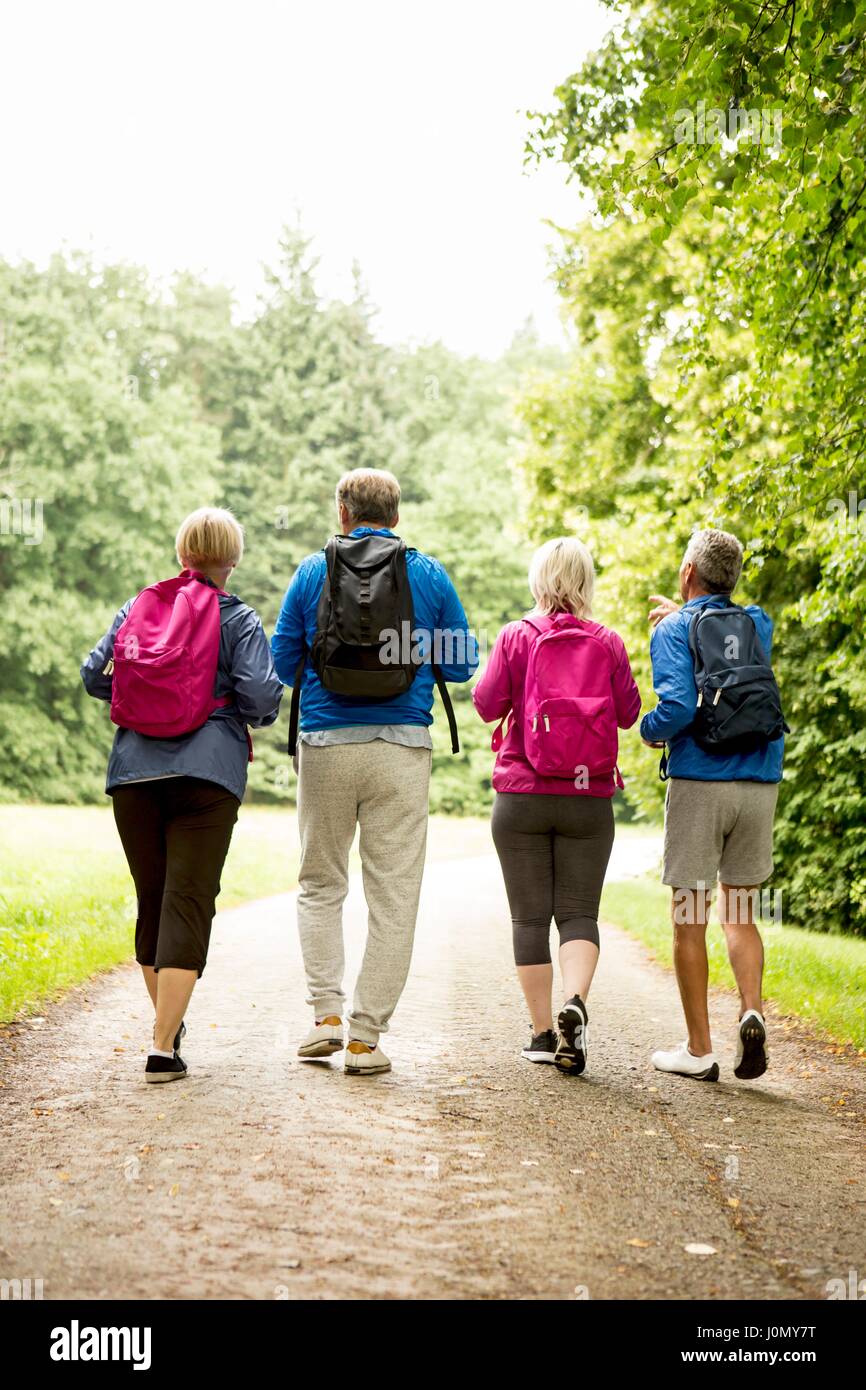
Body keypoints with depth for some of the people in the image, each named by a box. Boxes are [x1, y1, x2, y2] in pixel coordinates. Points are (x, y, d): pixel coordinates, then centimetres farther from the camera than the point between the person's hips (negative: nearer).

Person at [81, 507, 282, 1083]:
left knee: (152, 900, 17)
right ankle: (163, 1047, -11)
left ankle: (168, 1024, 31)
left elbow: (94, 676, 9)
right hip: (209, 771, -4)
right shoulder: (238, 618, 1)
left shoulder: (136, 607, 11)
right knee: (188, 904, -4)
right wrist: (261, 715, 12)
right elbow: (261, 694, -10)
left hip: (134, 770, 4)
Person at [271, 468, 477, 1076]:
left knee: (320, 883, 15)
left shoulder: (312, 571, 4)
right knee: (393, 894, 4)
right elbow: (461, 665, 8)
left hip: (325, 745, 1)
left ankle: (326, 1011, 4)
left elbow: (283, 664, 6)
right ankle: (366, 1036, 4)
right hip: (401, 747, 0)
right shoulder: (429, 575, 4)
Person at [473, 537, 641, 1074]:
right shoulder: (607, 643, -1)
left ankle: (543, 1031, 10)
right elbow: (629, 712, 5)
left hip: (522, 797, -1)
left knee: (530, 916, 7)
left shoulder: (516, 637, -4)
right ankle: (576, 1001, -21)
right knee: (579, 913, 5)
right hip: (589, 800, 1)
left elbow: (487, 704, -2)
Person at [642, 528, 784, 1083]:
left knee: (689, 919, 4)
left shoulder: (674, 631, -4)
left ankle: (699, 1050, 9)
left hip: (700, 782, -4)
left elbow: (679, 706, -17)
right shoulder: (758, 625, 12)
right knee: (739, 913, 15)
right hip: (760, 782, 5)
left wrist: (650, 731, 2)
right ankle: (752, 1011, -8)